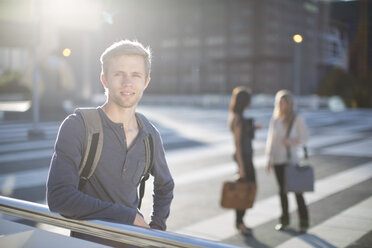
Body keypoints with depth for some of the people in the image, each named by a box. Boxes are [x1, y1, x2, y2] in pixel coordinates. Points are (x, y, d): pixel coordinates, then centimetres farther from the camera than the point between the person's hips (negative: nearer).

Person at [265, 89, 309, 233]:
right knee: (282, 190, 10)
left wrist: (292, 142, -20)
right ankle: (284, 220, 20)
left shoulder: (297, 119, -4)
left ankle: (304, 222, 6)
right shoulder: (274, 119, 8)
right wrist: (269, 159, 10)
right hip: (277, 160, 4)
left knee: (297, 190, -4)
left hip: (291, 160, -4)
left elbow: (304, 139, -1)